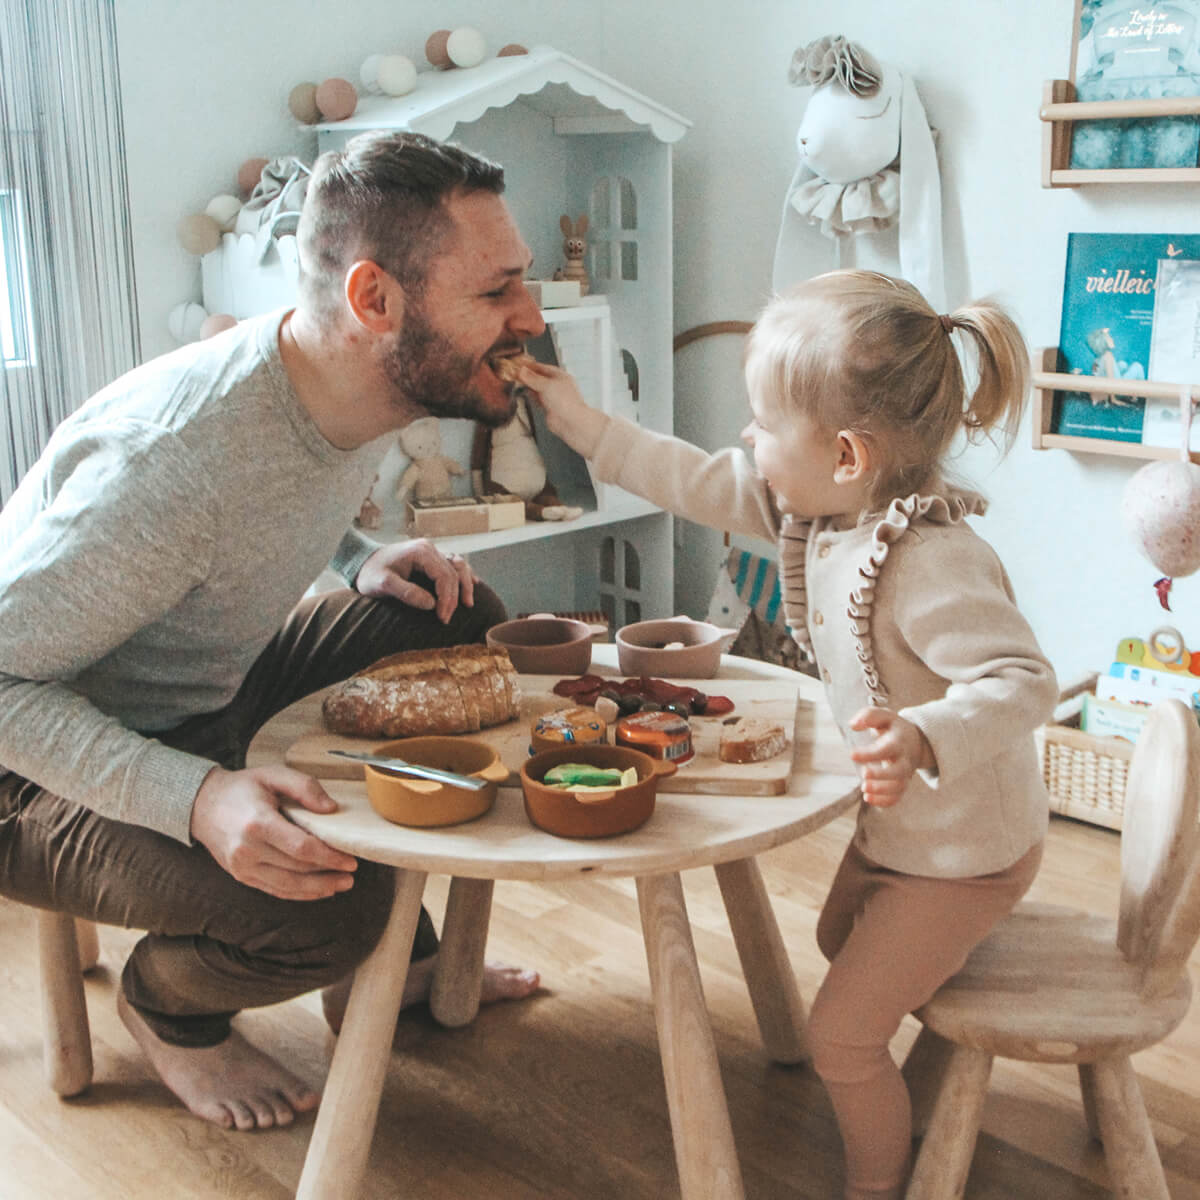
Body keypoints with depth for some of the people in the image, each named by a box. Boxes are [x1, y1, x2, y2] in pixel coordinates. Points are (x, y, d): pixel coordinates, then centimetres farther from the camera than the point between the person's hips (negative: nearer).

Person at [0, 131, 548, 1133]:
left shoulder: (366, 387, -8)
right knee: (330, 904, -30)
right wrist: (196, 796, -41)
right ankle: (167, 1005, 9)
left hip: (215, 688, 8)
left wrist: (364, 562, -7)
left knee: (460, 621, -2)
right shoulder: (174, 456, -36)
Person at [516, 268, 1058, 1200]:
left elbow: (1024, 682, -40)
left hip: (963, 852, -9)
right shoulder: (820, 509, -9)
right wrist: (583, 423, -1)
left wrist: (923, 738, -58)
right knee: (840, 937, 33)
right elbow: (704, 484, -1)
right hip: (897, 827, 9)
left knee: (842, 1035, 0)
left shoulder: (931, 565, -37)